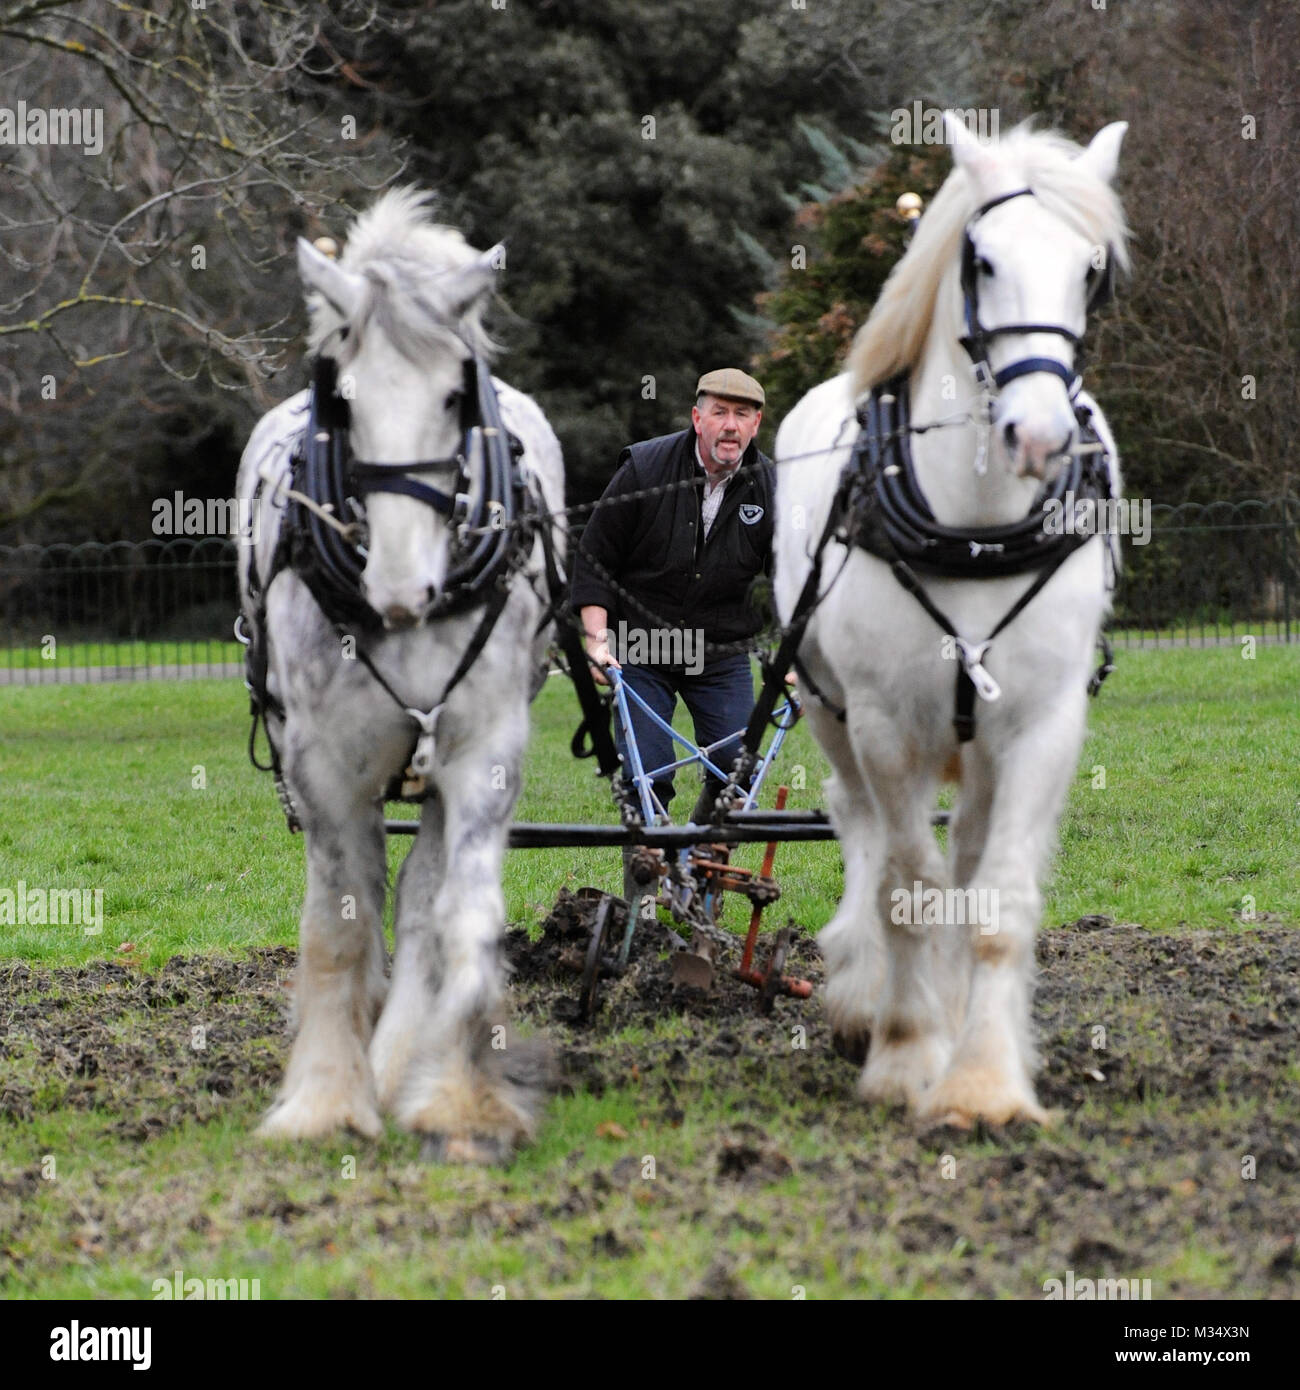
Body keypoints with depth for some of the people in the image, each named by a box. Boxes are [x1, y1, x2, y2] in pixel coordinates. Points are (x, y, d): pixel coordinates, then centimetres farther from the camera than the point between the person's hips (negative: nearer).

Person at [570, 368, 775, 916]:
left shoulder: (770, 489, -4)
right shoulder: (644, 469, -12)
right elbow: (594, 556, -6)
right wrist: (597, 638, -14)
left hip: (721, 654, 2)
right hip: (639, 650, -2)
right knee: (646, 777, -10)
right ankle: (641, 904, -1)